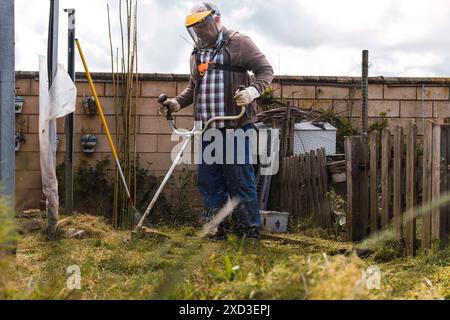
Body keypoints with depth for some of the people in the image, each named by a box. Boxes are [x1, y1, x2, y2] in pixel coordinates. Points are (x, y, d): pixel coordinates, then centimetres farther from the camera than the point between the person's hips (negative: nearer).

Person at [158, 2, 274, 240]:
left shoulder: (238, 43, -1)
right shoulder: (197, 53, 20)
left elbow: (266, 70, -3)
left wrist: (253, 90, -21)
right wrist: (177, 102, 11)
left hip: (235, 125, -7)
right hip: (207, 128, 7)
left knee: (239, 178, -5)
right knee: (207, 179, 8)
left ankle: (250, 229, 3)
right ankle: (219, 229, 17)